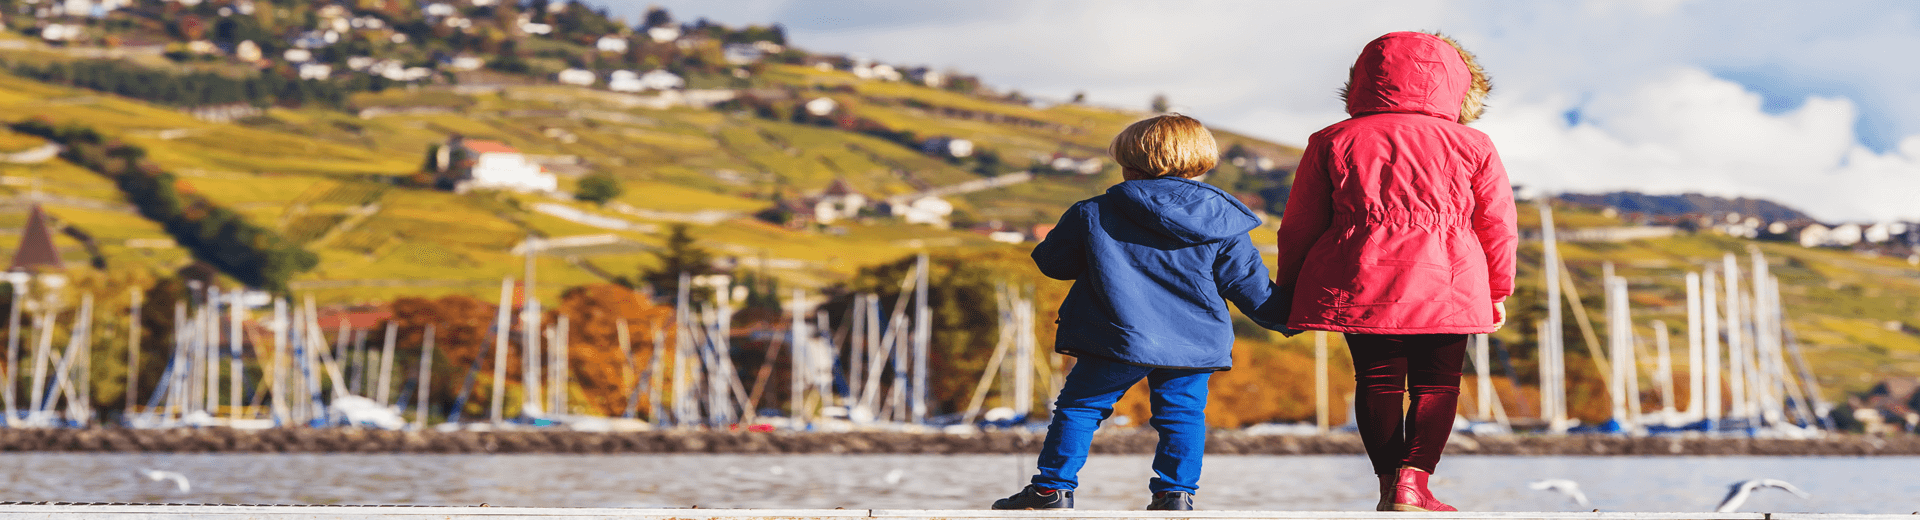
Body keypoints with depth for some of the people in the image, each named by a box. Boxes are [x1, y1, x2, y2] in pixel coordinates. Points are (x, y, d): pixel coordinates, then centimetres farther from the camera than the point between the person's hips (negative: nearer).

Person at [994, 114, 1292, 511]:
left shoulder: (1093, 214, -2)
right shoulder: (1224, 226, 2)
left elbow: (1051, 262, 10)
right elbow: (1251, 287, 6)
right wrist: (1287, 316, 23)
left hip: (1118, 338, -2)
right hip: (1197, 342, 2)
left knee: (1078, 407, 9)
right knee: (1182, 413, 13)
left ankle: (1053, 488, 10)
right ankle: (1175, 493, 5)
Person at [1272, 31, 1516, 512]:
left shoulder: (1333, 143, 7)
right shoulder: (1473, 147, 5)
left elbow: (1300, 225, 10)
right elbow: (1497, 225, 9)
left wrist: (1289, 287, 20)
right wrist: (1498, 291, 21)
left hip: (1361, 285, 1)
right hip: (1448, 287, -1)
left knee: (1378, 380, 10)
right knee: (1437, 383, 6)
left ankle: (1389, 482, 7)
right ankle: (1413, 479, -10)